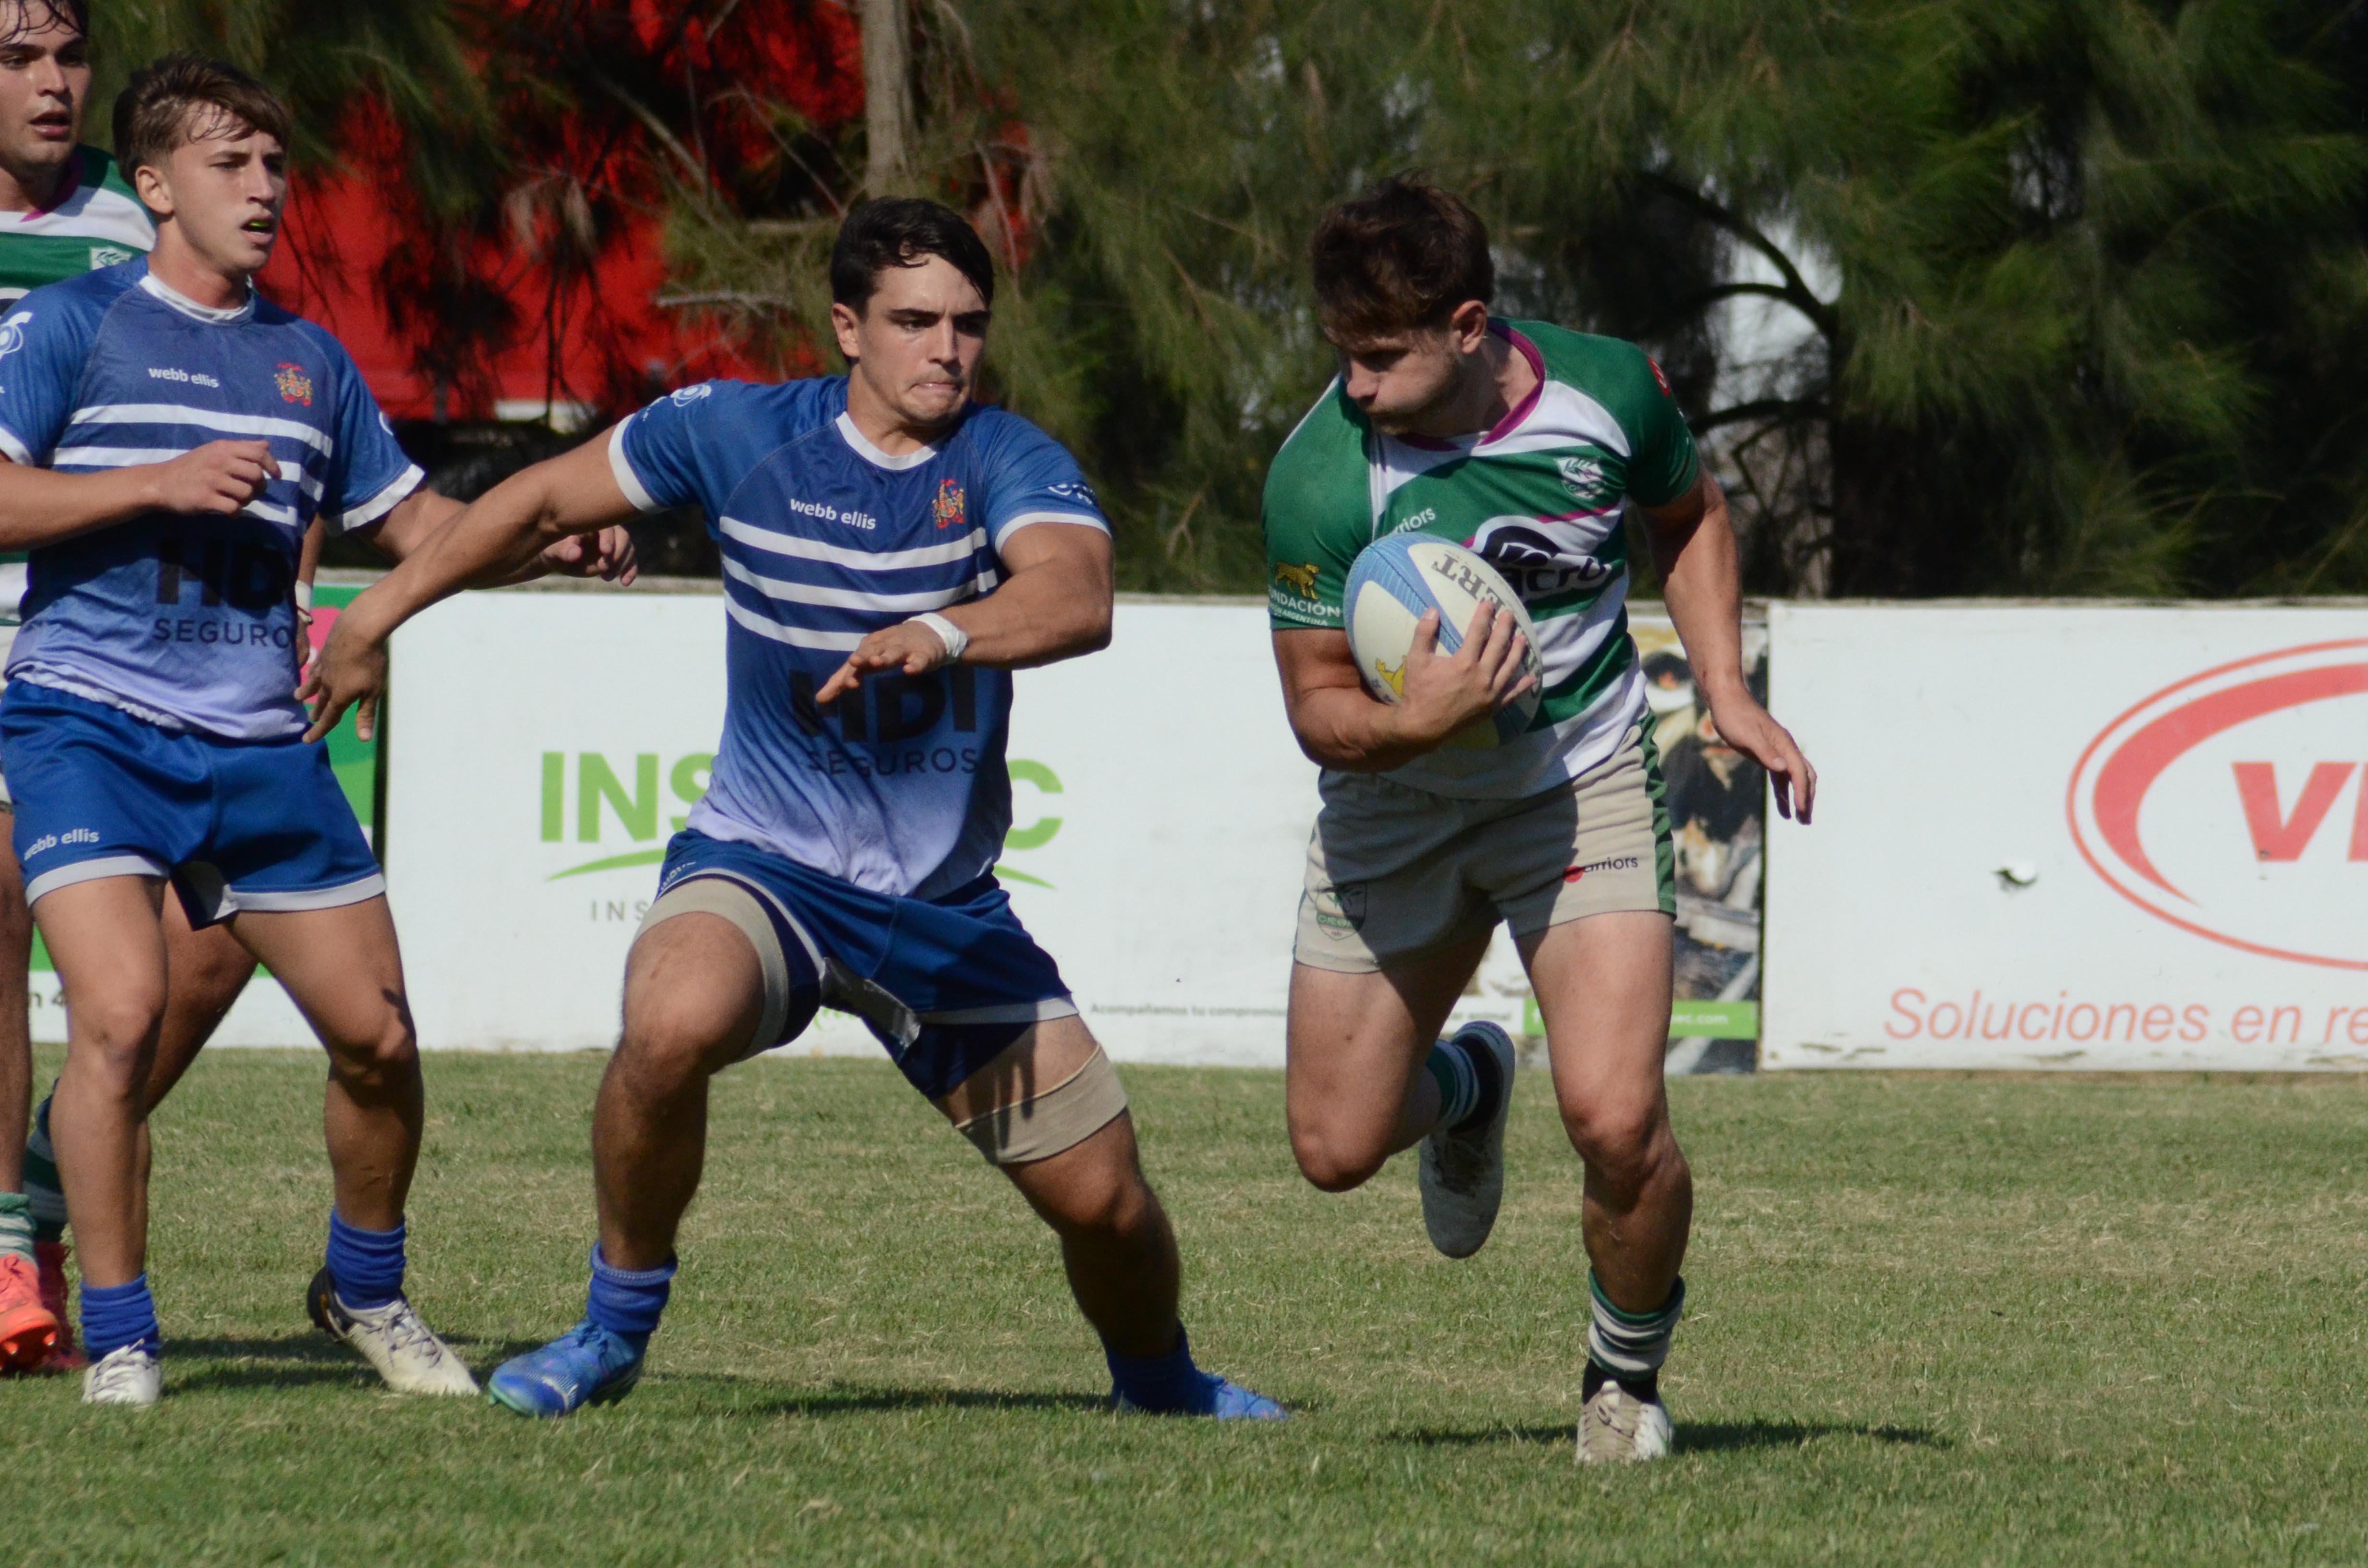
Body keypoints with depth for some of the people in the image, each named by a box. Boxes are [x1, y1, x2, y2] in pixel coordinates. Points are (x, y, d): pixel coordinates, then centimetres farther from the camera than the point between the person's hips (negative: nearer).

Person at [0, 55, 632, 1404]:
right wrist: (160, 484, -17)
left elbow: (410, 518, 23)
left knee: (377, 1031, 4)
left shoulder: (309, 360, 15)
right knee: (121, 1009, -22)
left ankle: (366, 1292, 30)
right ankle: (119, 1343, -9)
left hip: (259, 742, 5)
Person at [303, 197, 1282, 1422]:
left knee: (1103, 1196, 1)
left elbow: (1076, 597, -31)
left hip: (947, 904, 1)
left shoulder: (1009, 465, -10)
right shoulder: (736, 434, -5)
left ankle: (1159, 1380, 37)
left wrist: (941, 634, -50)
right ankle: (614, 1329, -12)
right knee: (674, 1025, -36)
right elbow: (545, 501, 9)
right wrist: (376, 617, 13)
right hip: (762, 862, -1)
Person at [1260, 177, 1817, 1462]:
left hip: (1583, 781, -1)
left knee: (1616, 1123, -19)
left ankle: (1629, 1376, 11)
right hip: (1397, 803, 1)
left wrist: (1727, 692, -2)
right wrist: (1411, 722, -36)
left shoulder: (1608, 392, -16)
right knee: (1336, 1151, 5)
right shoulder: (1319, 478, -24)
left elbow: (1689, 516, 8)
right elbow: (1318, 706, -14)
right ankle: (1464, 1088, 43)